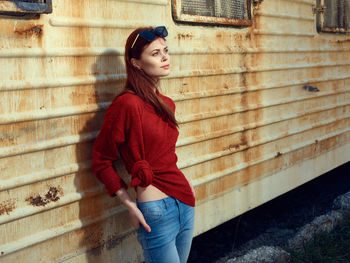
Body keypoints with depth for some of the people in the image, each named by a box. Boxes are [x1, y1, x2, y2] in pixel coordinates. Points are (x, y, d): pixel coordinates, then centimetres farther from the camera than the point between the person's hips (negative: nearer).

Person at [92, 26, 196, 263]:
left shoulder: (167, 104, 9)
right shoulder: (127, 104, -15)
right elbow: (101, 161, -8)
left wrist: (182, 182, 12)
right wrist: (129, 204, -10)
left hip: (185, 203, 8)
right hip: (156, 211, -8)